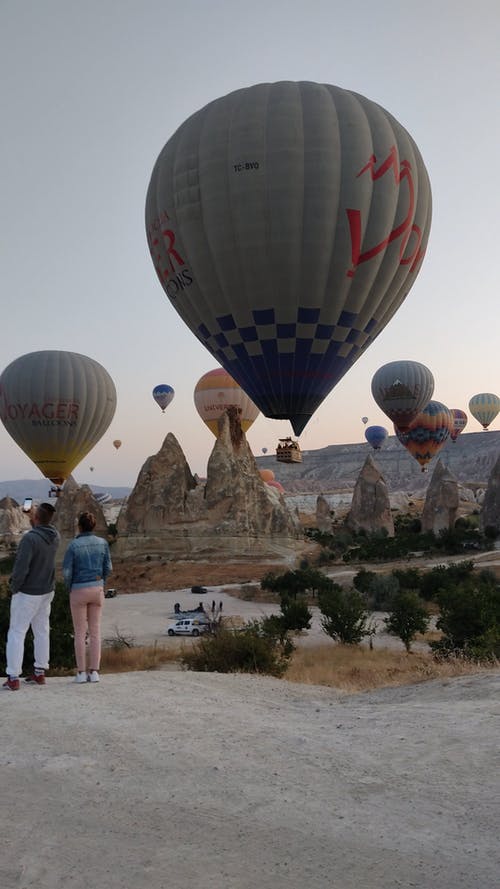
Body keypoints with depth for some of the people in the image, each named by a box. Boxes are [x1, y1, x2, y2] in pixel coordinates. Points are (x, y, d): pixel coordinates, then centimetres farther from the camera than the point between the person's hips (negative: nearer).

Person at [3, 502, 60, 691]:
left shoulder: (30, 538, -25)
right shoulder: (55, 536, -3)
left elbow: (21, 568, -27)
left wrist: (14, 586, -11)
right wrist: (34, 518, 19)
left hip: (27, 593, -7)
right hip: (47, 591, 7)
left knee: (16, 633, 2)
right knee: (42, 631, 14)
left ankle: (13, 678, 3)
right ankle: (40, 673, 23)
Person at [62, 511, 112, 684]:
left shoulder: (73, 545, -13)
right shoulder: (102, 542, -2)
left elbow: (67, 571, -12)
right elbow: (107, 568, 2)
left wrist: (70, 588, 7)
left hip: (78, 590, -3)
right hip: (97, 589, 3)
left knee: (79, 632, 6)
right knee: (95, 631, 8)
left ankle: (81, 673, 7)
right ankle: (94, 672, 6)